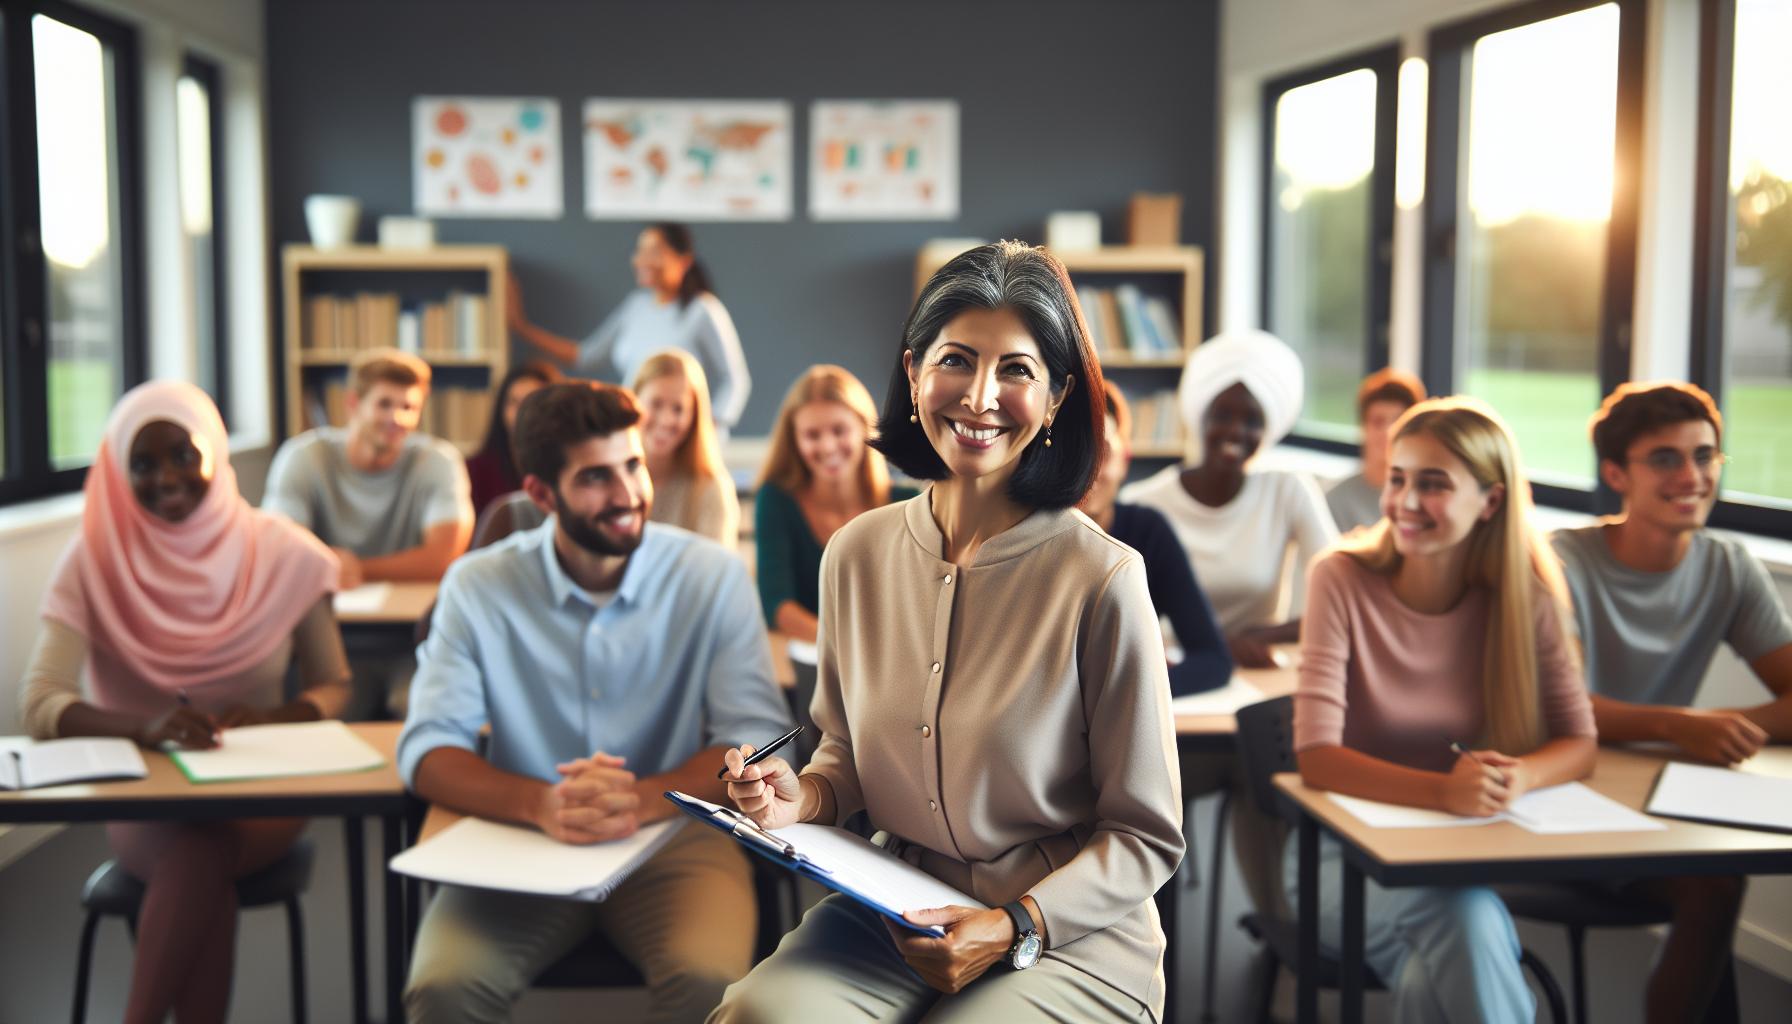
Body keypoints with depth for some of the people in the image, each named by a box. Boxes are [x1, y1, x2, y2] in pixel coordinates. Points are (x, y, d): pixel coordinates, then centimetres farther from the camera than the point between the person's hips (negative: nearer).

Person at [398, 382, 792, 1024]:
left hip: (671, 833, 0)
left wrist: (645, 798, -25)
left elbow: (758, 737, -6)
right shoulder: (478, 586, 0)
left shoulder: (713, 577, -1)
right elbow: (428, 751, -5)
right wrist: (542, 805, -25)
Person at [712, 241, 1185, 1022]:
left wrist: (1013, 928, -18)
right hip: (893, 913, 3)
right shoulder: (857, 554, 0)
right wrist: (804, 796, -5)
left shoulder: (1101, 580, -15)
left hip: (1068, 937, -2)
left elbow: (1147, 838, -6)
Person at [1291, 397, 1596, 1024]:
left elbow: (1578, 744, -2)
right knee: (1467, 917, -31)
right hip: (1342, 855, -2)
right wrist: (1444, 790, -35)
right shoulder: (1343, 581, -11)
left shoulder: (1526, 598, -2)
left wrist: (1518, 777, -26)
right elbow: (1316, 757, -19)